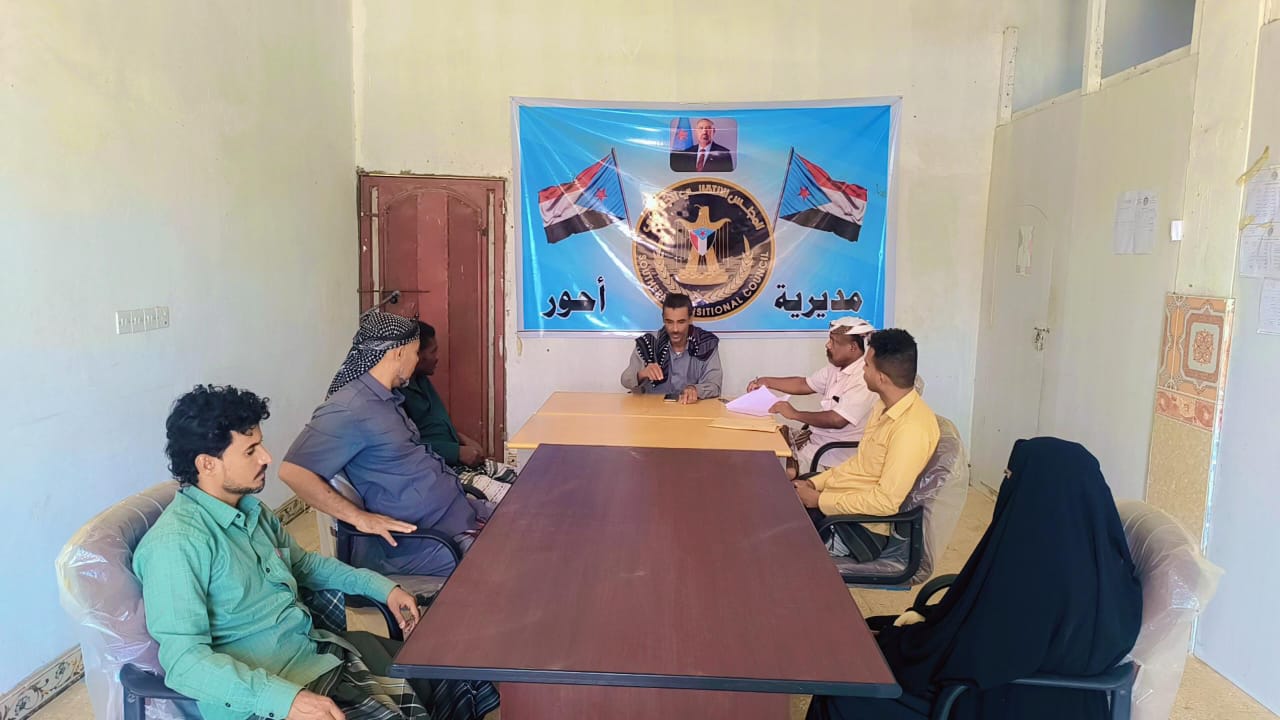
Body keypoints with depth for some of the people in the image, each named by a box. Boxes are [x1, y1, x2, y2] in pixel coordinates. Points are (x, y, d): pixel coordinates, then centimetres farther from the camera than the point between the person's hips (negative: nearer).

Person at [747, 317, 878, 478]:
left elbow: (837, 420, -30)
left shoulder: (864, 378, -24)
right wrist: (766, 382, 9)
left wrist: (795, 414, -20)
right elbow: (805, 385, 18)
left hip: (836, 453, -9)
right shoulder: (836, 367, 6)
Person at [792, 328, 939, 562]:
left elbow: (886, 501, -26)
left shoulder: (911, 428, -25)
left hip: (860, 527, -9)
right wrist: (816, 483, 4)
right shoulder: (884, 405, 5)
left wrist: (820, 500, -19)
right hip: (838, 496, 9)